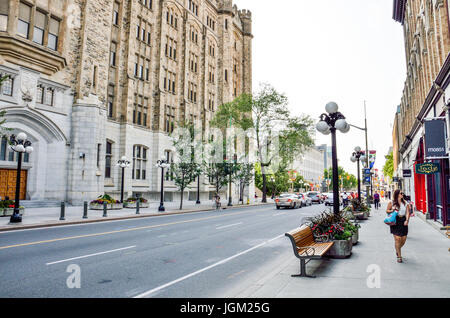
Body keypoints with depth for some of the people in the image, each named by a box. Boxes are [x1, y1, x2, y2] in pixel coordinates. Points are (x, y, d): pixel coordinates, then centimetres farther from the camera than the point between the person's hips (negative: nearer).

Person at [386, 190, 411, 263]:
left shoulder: (405, 203, 7)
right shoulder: (391, 203, 3)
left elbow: (407, 212, 0)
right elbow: (387, 211, 10)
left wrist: (407, 220, -17)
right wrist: (392, 210, -12)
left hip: (403, 221, 3)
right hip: (395, 221, -3)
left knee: (404, 239, 4)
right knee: (397, 239, -8)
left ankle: (397, 249, 36)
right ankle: (399, 256, 2)